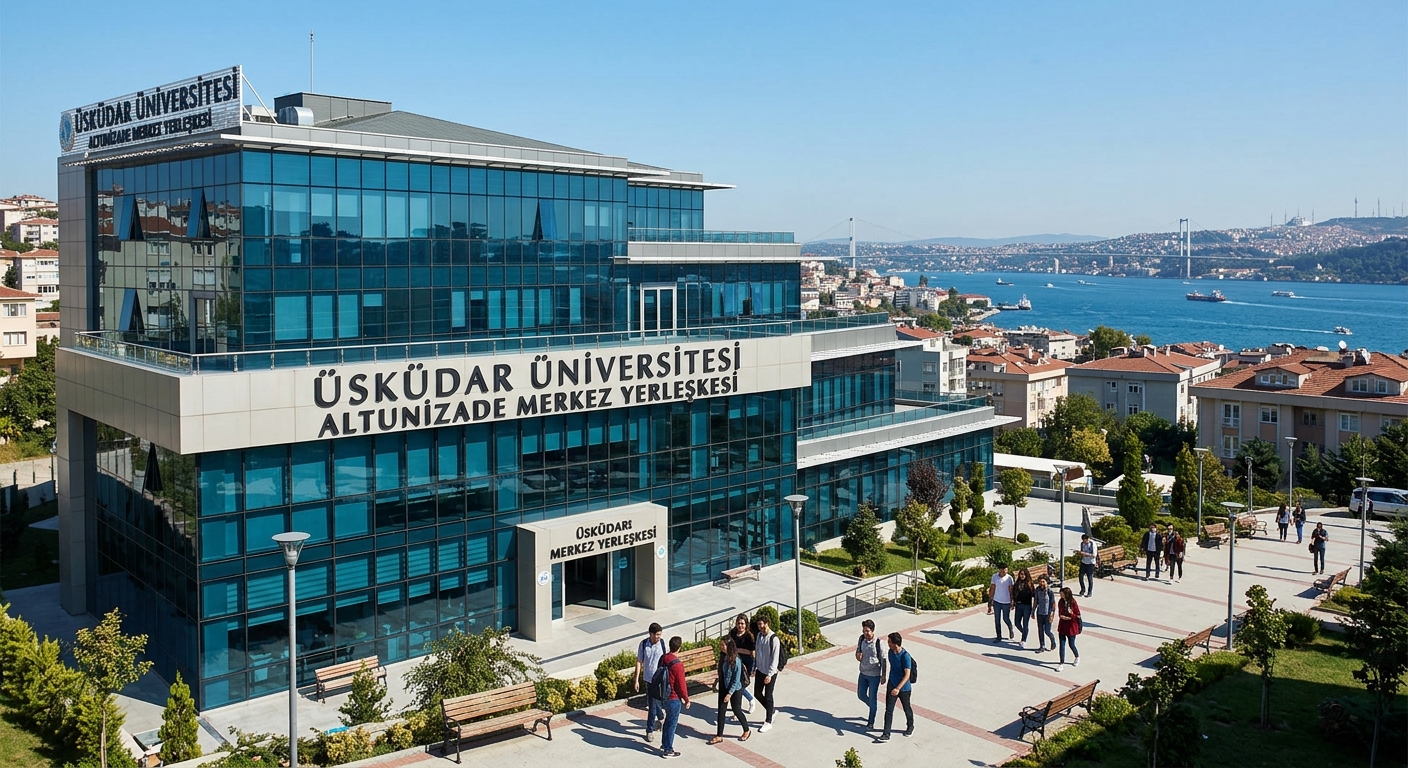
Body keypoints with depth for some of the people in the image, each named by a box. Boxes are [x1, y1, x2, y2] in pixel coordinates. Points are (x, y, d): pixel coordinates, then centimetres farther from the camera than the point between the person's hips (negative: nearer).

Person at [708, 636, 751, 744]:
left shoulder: (736, 660, -25)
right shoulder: (723, 657, -4)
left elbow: (736, 680, -21)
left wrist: (730, 693, -22)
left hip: (735, 689, -7)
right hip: (724, 687, 7)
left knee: (737, 710, 9)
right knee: (721, 710, 8)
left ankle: (747, 731, 32)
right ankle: (719, 736, 16)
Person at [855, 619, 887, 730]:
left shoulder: (878, 643, -21)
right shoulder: (861, 639, -7)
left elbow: (883, 660, -12)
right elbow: (858, 650, 9)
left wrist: (883, 675, -8)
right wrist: (857, 656, -15)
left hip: (874, 675, -5)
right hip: (863, 673, 5)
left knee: (872, 698, 6)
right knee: (861, 695, 15)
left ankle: (871, 723, 21)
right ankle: (873, 707, 44)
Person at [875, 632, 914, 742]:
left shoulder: (905, 656, -26)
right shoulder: (891, 652, -3)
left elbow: (907, 675, -29)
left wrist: (898, 688, -38)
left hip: (904, 688, -5)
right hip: (891, 686, 5)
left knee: (907, 708, 17)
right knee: (888, 710, 0)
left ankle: (910, 727, 42)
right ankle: (886, 734, 1)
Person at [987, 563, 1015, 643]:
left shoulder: (1009, 578, -10)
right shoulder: (994, 576, -3)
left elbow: (1011, 591, -5)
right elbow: (992, 589, 4)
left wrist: (1012, 603, -6)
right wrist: (990, 600, 5)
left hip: (1006, 602, -2)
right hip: (997, 601, 3)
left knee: (1006, 618, 7)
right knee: (997, 620, 5)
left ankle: (1011, 629, 38)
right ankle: (998, 637, 14)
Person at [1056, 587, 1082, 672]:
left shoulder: (1073, 603, -16)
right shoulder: (1060, 602, -2)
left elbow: (1078, 616, -11)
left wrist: (1069, 617, -21)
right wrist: (1062, 616, -13)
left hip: (1071, 626, -4)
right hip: (1062, 626, 4)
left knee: (1071, 644, 9)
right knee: (1062, 644, 3)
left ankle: (1077, 657, 39)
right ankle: (1062, 663, 9)